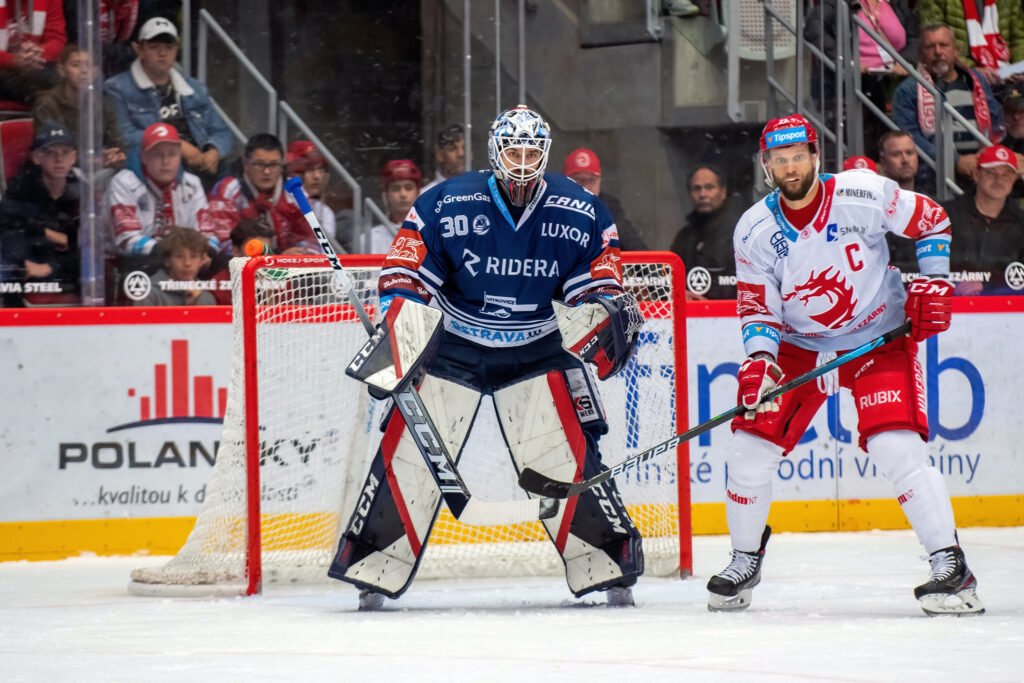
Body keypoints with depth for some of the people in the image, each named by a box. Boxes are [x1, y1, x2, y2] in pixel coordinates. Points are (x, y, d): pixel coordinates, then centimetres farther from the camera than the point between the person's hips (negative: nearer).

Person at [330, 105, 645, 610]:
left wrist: (608, 310, -20)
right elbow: (405, 279, -10)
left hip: (537, 350, 1)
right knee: (408, 452, -7)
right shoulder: (447, 205, -15)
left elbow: (595, 284, 2)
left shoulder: (579, 214, -9)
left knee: (568, 455, -9)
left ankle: (604, 568, 4)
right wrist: (393, 344, -19)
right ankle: (375, 571, 2)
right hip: (452, 346, -1)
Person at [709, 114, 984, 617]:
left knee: (896, 448, -21)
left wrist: (933, 283, -10)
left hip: (879, 337, -3)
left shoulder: (865, 196, -17)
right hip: (798, 345, 3)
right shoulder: (754, 230, -10)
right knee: (750, 445, -4)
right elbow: (758, 307, -5)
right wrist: (759, 357, -23)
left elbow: (932, 222, -2)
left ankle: (950, 565, -13)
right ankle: (745, 562, 18)